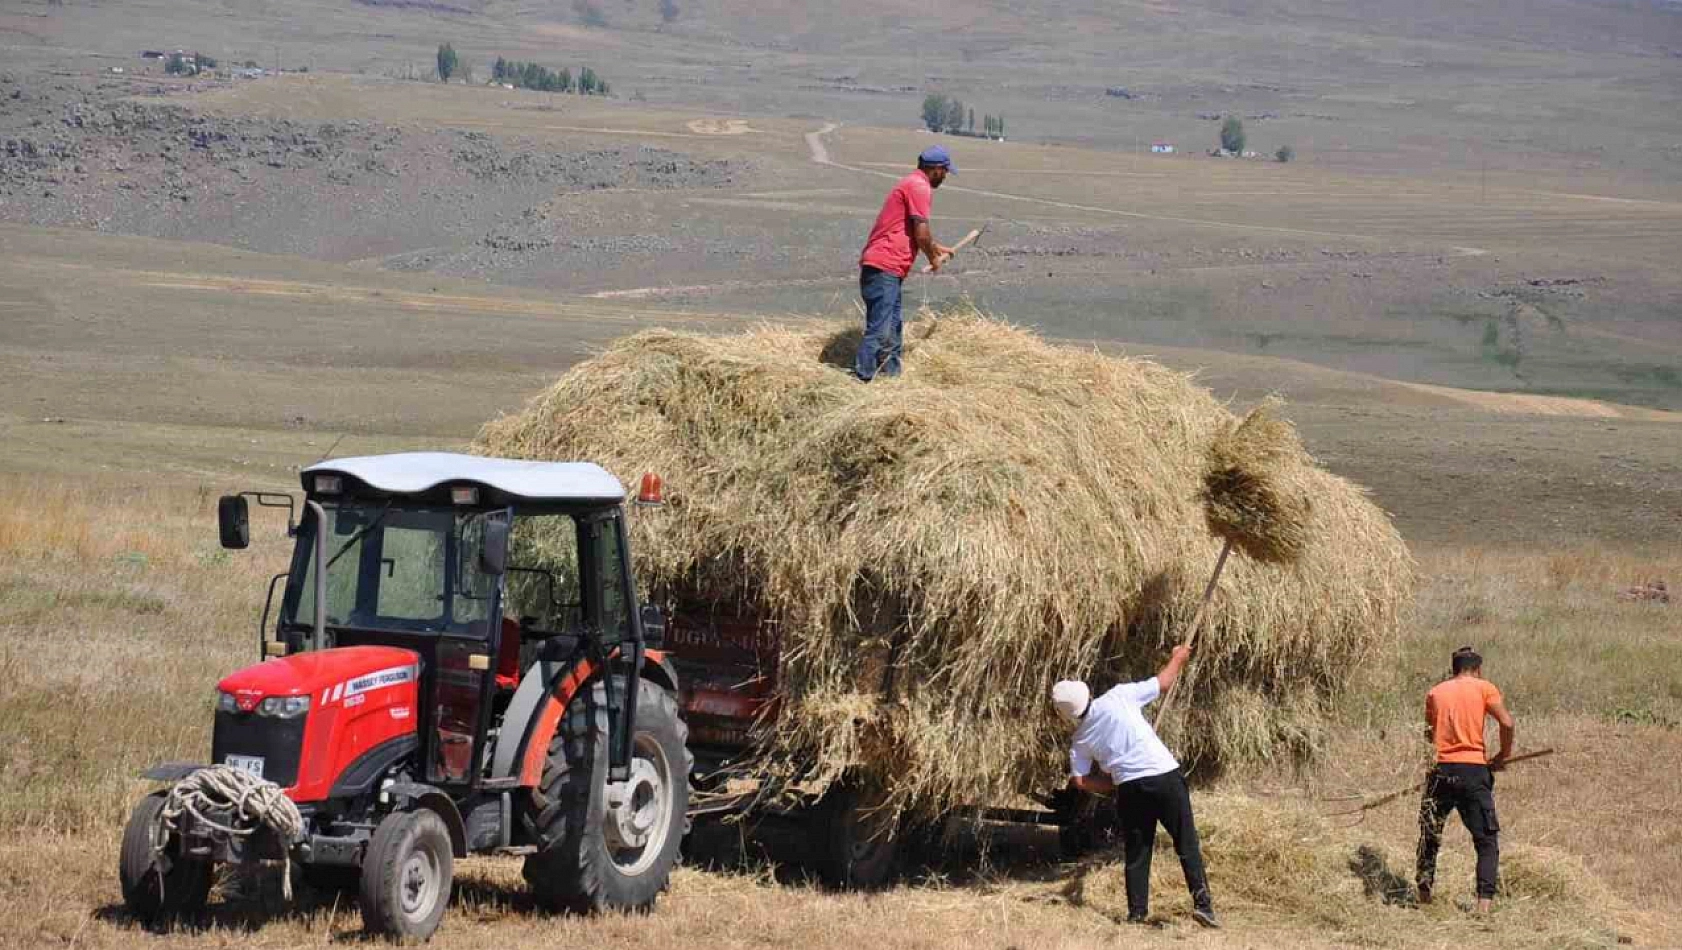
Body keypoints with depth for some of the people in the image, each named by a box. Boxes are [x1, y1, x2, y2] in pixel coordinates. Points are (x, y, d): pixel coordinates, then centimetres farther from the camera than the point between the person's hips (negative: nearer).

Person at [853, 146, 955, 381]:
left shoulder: (911, 184, 23)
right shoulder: (920, 187, -10)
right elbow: (921, 233, -14)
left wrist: (937, 248, 44)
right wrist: (933, 259, 3)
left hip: (887, 269, 11)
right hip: (884, 267, -11)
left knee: (892, 329, 16)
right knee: (879, 332, -15)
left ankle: (891, 377, 22)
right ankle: (861, 380, -19)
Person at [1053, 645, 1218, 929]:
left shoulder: (1080, 741, 9)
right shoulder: (1118, 698, 0)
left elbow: (1080, 780, 4)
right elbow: (1162, 683, 6)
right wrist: (1177, 658, 24)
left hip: (1129, 788, 2)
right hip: (1164, 777, -2)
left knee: (1136, 852, 15)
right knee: (1187, 844, 2)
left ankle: (1137, 911, 13)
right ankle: (1202, 903, -5)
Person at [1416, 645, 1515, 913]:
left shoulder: (1435, 692, 12)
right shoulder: (1484, 688, 3)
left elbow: (1429, 733, 14)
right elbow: (1507, 723, -8)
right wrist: (1503, 756, 5)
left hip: (1442, 770, 2)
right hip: (1474, 770, -2)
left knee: (1429, 835, 18)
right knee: (1487, 840, 2)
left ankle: (1424, 895, 15)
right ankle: (1484, 902, -11)